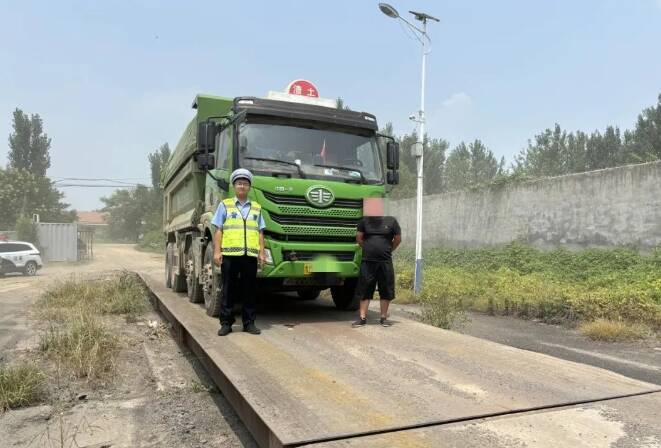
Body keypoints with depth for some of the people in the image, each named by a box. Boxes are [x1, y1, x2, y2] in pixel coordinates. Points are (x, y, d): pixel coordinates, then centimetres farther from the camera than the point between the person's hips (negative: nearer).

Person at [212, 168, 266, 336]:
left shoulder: (257, 207, 15)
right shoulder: (225, 205, 9)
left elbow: (260, 233, 13)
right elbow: (218, 230, 4)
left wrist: (262, 253, 5)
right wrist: (217, 251, -4)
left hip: (250, 255, 2)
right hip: (230, 254, -2)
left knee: (249, 290, 6)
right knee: (228, 290, 3)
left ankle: (249, 323, 15)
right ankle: (226, 323, 11)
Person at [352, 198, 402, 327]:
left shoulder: (391, 221, 0)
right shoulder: (364, 221, 4)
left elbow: (398, 239, 8)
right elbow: (359, 238, 13)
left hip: (385, 262, -1)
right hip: (367, 262, 1)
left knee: (385, 291, 5)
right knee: (365, 290, 5)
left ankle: (384, 317, 17)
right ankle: (362, 318, 12)